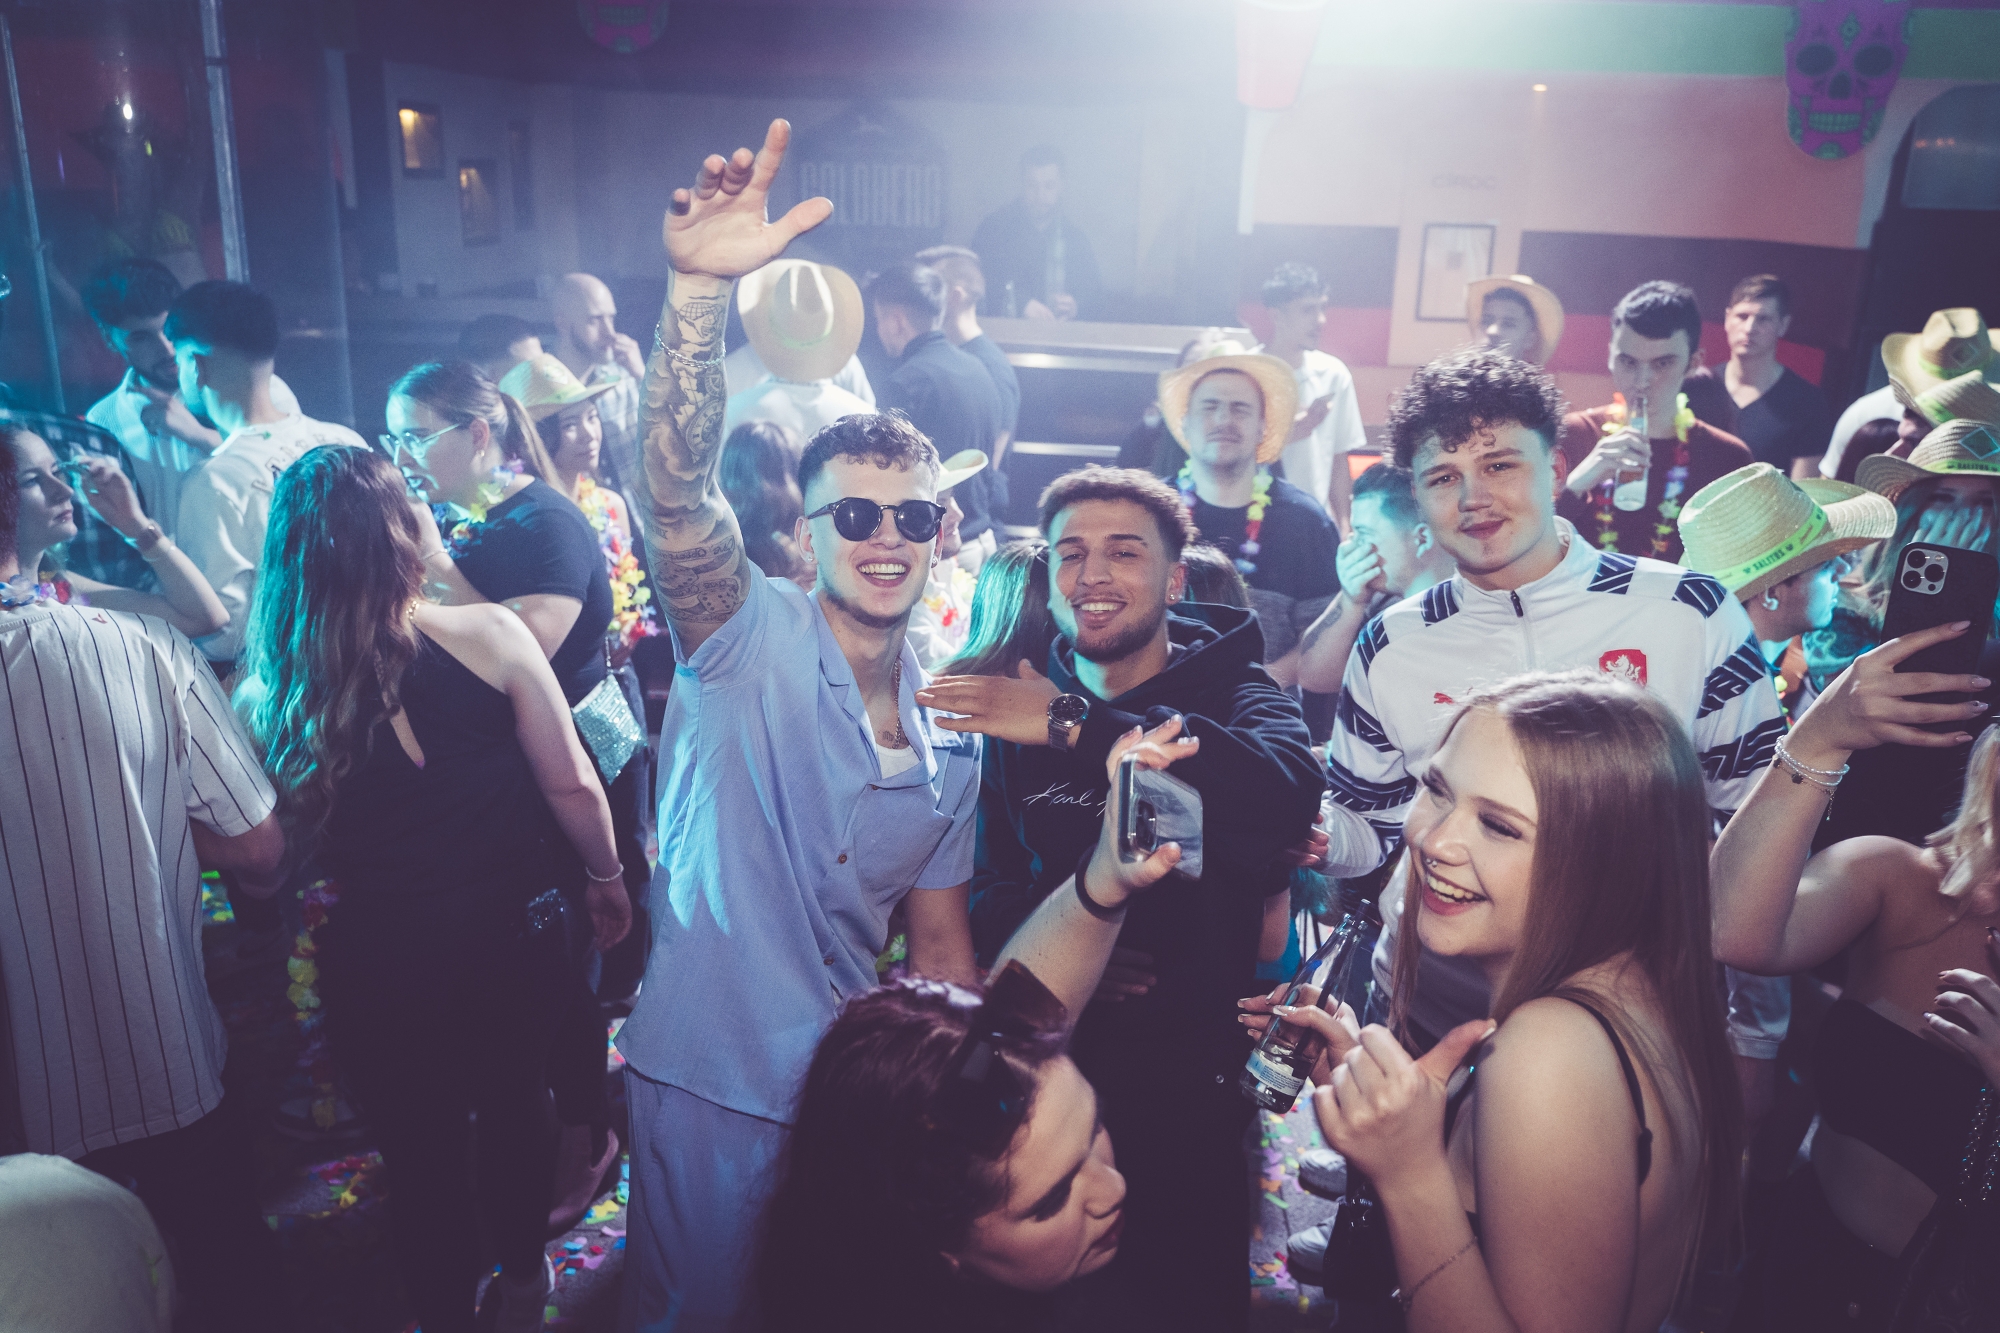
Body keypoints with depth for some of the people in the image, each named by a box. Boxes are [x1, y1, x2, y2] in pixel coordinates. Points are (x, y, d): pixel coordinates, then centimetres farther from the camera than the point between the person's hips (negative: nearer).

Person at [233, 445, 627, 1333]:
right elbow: (571, 786, -11)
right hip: (512, 928, 1)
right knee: (516, 1107, 26)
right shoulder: (487, 636, -16)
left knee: (420, 1150, 22)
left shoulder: (267, 698, -11)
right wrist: (604, 876, 4)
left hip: (377, 962, 0)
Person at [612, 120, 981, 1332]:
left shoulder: (952, 736, 3)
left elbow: (941, 939, 11)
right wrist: (702, 289, -44)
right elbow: (677, 490, -32)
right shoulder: (748, 636, -12)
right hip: (711, 1081, -4)